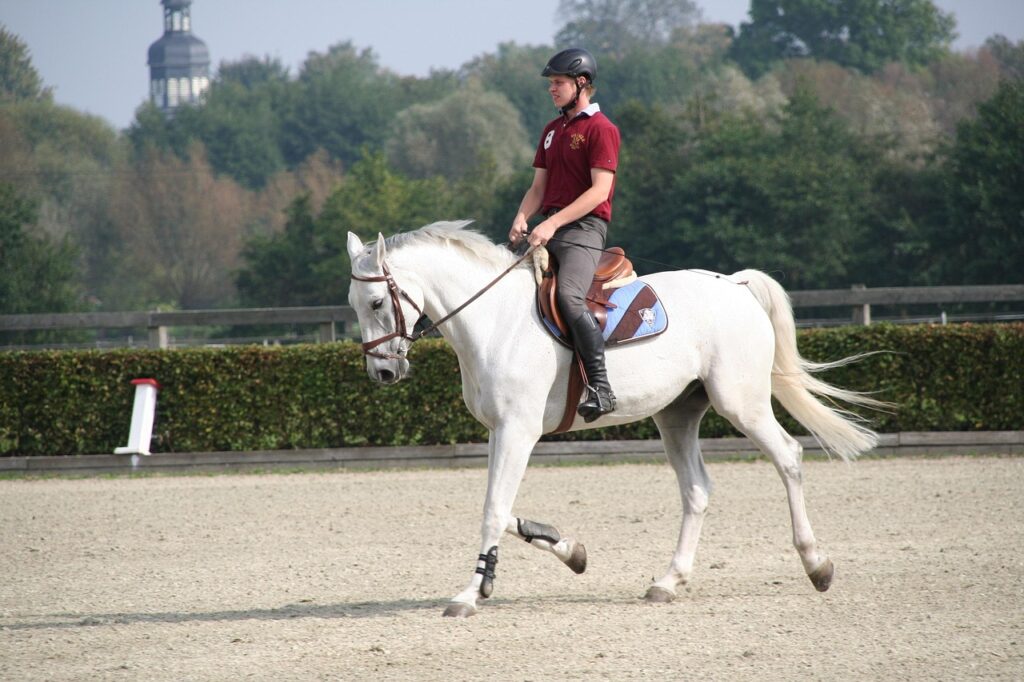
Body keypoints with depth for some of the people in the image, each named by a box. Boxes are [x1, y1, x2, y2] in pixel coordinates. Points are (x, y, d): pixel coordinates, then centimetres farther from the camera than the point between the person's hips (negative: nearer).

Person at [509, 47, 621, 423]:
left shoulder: (601, 129, -5)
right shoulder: (552, 131, 21)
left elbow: (599, 190, -14)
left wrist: (555, 223, -22)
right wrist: (522, 219, -2)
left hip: (583, 228, -9)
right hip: (549, 228, 9)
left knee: (569, 296, -30)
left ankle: (600, 387, -31)